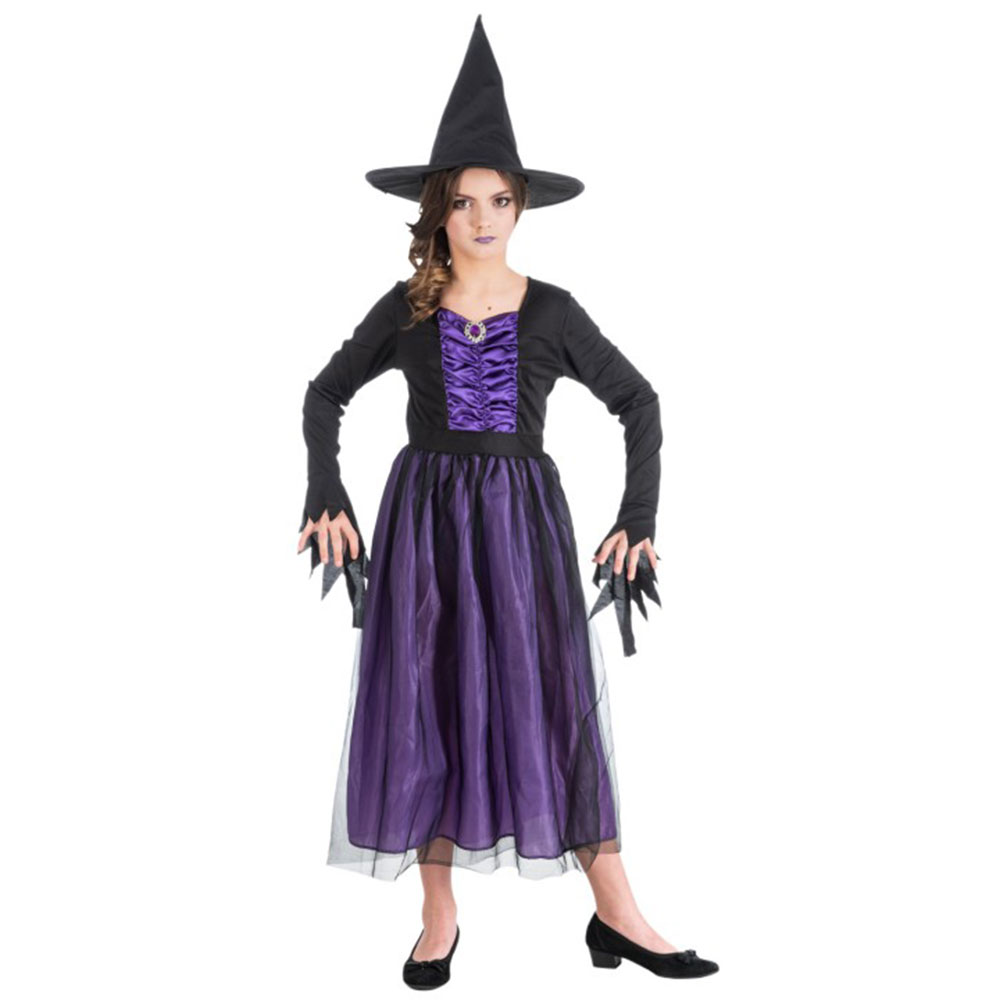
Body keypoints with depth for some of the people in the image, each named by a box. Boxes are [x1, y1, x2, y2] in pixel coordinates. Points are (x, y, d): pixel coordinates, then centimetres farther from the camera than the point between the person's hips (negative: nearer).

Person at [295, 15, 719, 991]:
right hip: (424, 517, 1)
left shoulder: (552, 312, 2)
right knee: (425, 703, 3)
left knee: (555, 700, -4)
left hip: (523, 518, -1)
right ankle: (439, 916, 16)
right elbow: (324, 397, 13)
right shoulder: (406, 308, 3)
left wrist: (638, 519, 1)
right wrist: (327, 500, 1)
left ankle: (615, 914, 5)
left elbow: (638, 403, 8)